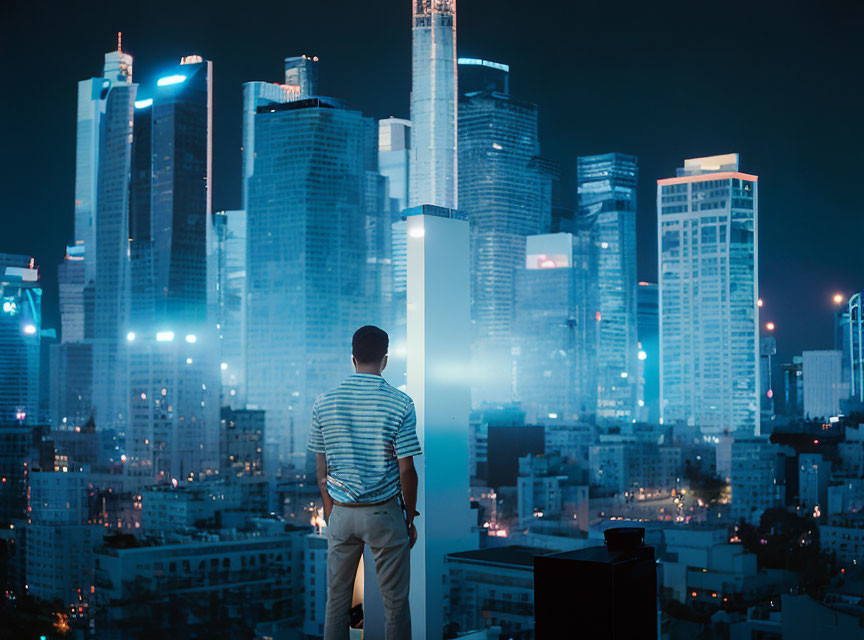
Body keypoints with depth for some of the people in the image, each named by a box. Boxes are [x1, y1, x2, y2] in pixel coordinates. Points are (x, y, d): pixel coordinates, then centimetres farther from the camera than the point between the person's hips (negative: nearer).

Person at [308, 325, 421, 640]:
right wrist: (410, 519, 1)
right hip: (385, 513, -3)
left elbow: (321, 468, 3)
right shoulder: (400, 404, -11)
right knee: (395, 601, 7)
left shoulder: (324, 402, -1)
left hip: (341, 513, 3)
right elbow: (406, 470, -11)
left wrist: (329, 510, 15)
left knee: (337, 599, 12)